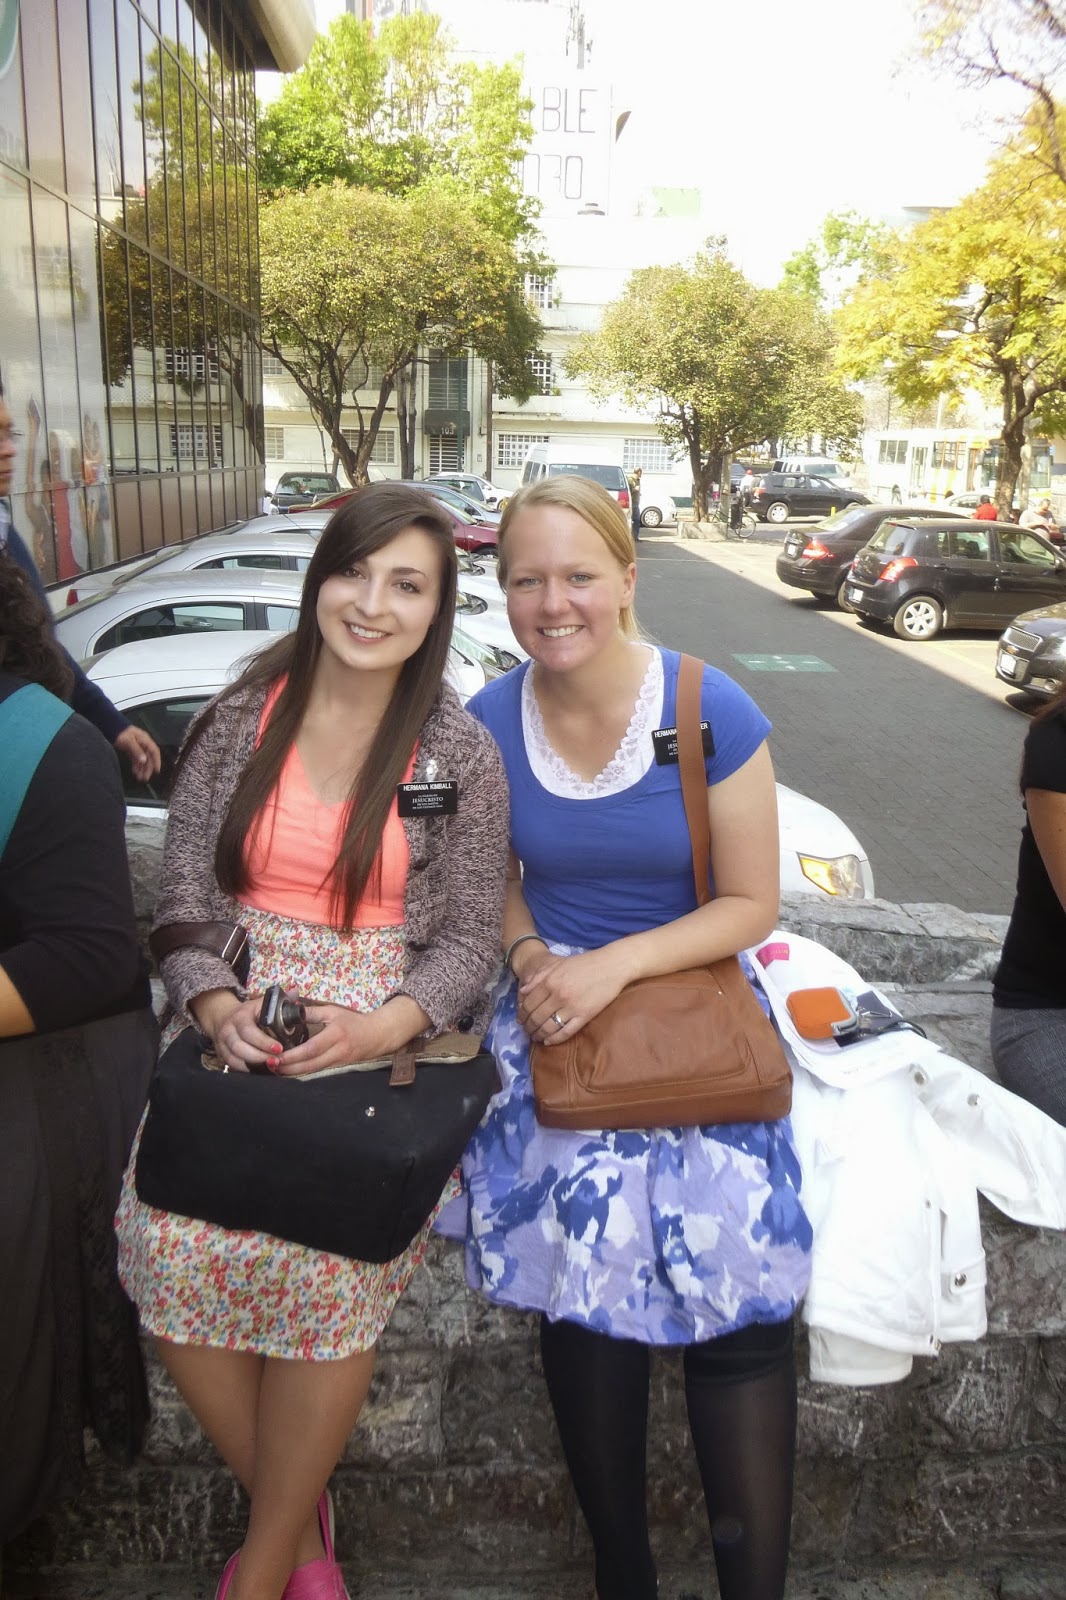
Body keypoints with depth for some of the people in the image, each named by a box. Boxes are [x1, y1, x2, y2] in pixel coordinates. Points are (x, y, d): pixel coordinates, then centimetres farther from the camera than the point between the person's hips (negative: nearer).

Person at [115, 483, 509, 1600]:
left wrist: (378, 1029, -15)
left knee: (330, 1260, -20)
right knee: (170, 1245, -16)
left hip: (382, 1041, -2)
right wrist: (214, 1005, -11)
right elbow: (185, 890, 6)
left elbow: (466, 939, 2)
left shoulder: (460, 752, 0)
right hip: (235, 1029, 2)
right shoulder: (242, 717, 5)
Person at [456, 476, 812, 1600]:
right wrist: (530, 957, -8)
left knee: (733, 1289, -18)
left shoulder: (712, 713, -8)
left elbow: (750, 904, -4)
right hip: (553, 1010, 1)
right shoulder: (489, 722, 0)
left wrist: (615, 965, -16)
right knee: (590, 1265, -18)